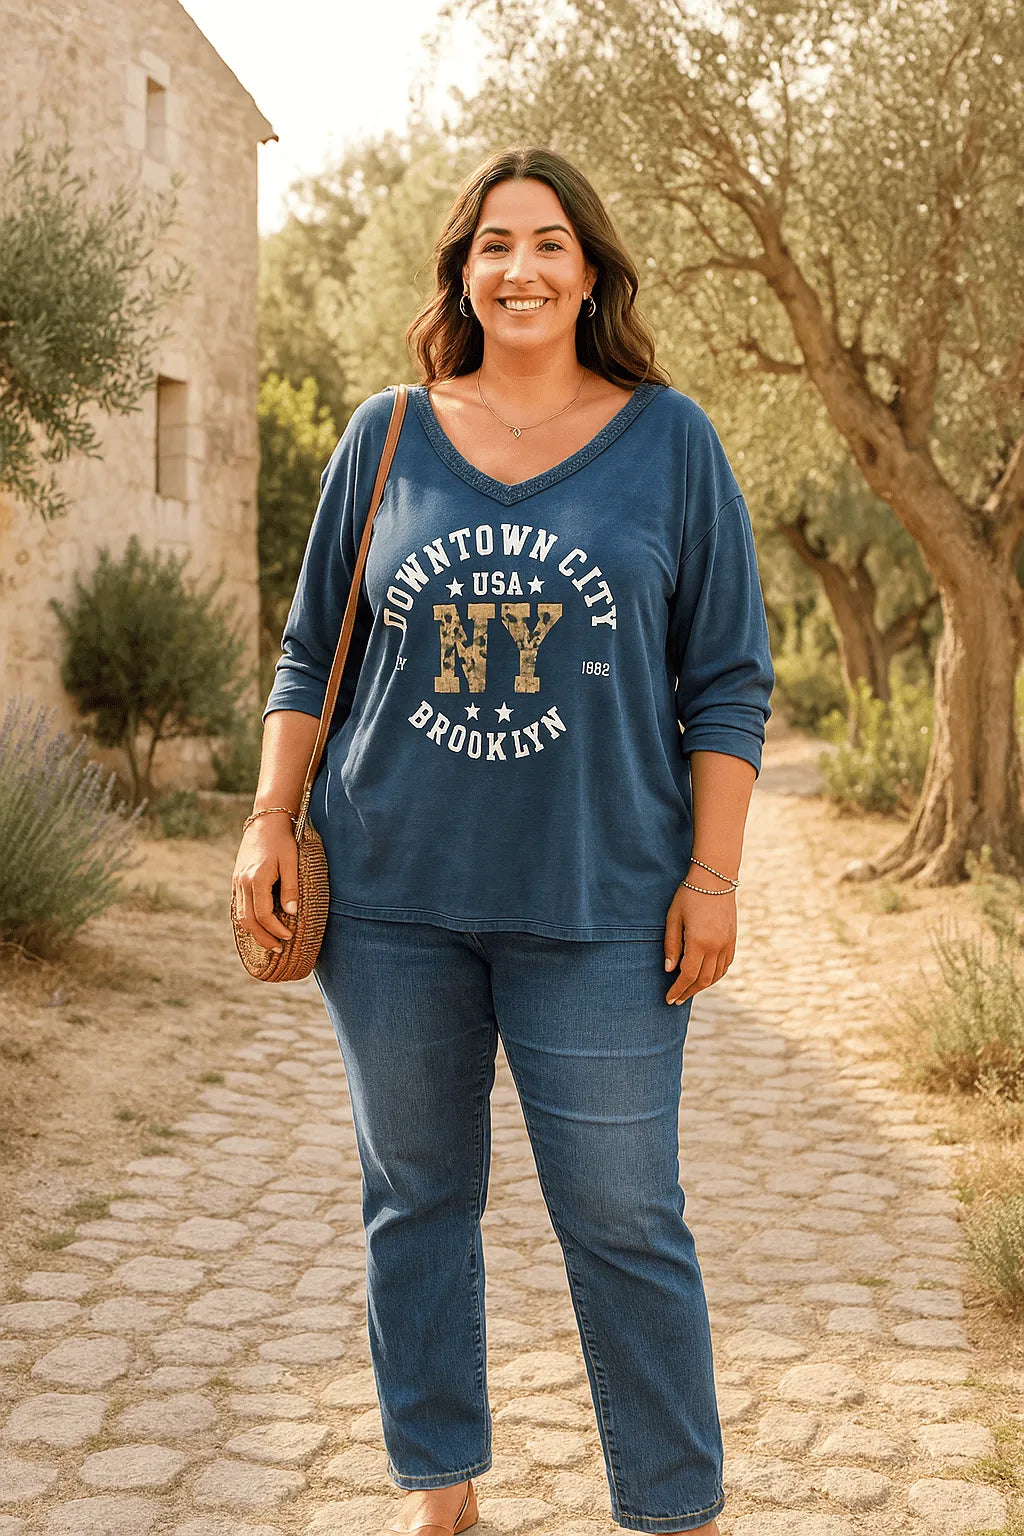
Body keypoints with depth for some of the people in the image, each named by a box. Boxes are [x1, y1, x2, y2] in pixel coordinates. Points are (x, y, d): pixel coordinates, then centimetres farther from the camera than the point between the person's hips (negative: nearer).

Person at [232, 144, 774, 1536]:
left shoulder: (668, 440, 3)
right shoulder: (388, 437, 7)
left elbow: (727, 679, 2)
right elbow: (312, 653, 13)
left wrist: (714, 872, -4)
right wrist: (271, 822, 3)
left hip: (597, 901, -2)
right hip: (391, 895, 3)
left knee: (623, 1218, 1)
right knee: (415, 1197, 11)